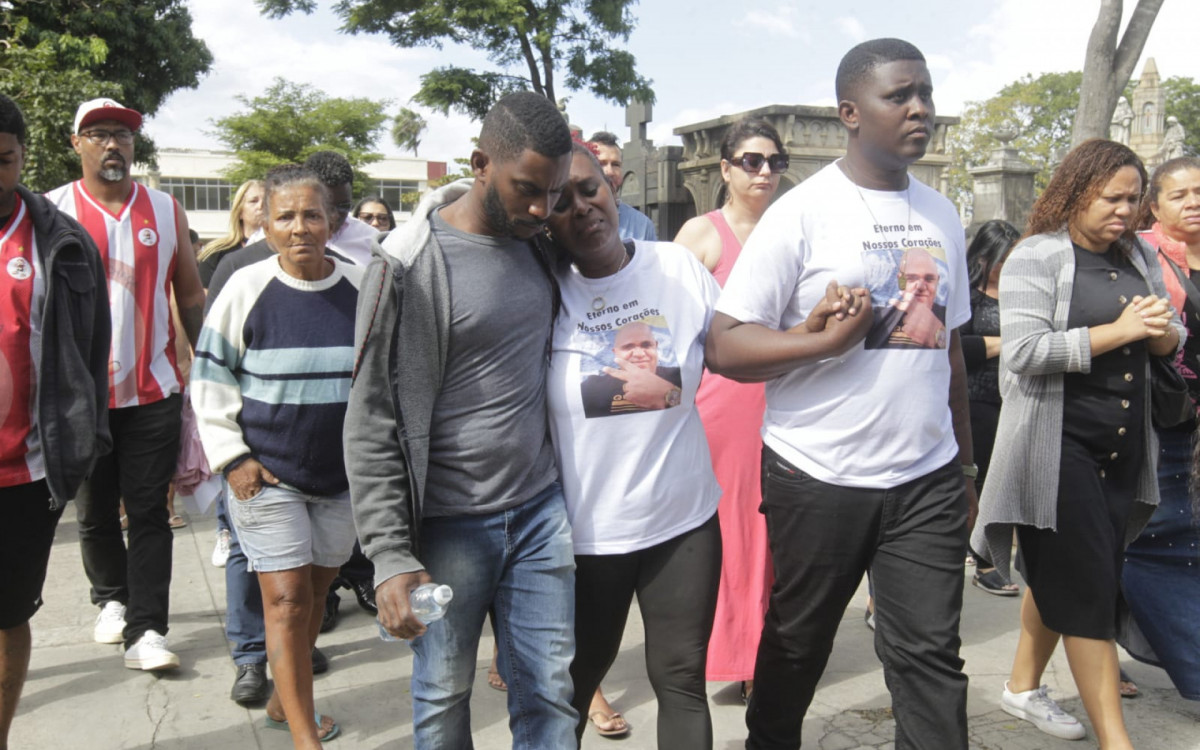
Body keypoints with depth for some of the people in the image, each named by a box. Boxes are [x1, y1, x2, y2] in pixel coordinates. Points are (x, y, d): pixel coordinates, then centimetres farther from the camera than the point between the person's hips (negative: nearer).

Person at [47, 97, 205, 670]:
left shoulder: (166, 211, 6)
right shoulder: (52, 211, 1)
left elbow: (191, 296, 9)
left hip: (154, 391, 0)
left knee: (149, 514, 0)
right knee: (94, 512, 13)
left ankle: (146, 630, 4)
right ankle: (112, 598, 35)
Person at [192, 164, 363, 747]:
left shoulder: (361, 289, -2)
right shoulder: (247, 288, -7)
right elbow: (209, 377, 1)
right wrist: (232, 457, -5)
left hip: (343, 475, 3)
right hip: (267, 476, -3)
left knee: (316, 592, 15)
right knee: (287, 599, -3)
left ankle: (283, 700, 35)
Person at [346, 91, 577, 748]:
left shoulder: (538, 240, 5)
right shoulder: (410, 267, -13)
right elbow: (372, 424, -12)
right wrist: (390, 557, -16)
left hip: (539, 507, 5)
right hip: (450, 524, -4)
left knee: (550, 691, 10)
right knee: (443, 694, 12)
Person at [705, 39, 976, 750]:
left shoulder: (942, 215, 9)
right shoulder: (802, 213, -8)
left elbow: (951, 348, 17)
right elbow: (725, 345, -11)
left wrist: (966, 464, 17)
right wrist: (825, 339, -23)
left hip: (929, 478, 4)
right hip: (819, 478, -3)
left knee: (932, 653, 5)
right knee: (797, 644, 15)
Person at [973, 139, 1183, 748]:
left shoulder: (1139, 258, 12)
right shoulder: (1036, 258, -9)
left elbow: (1173, 340, 17)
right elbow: (1022, 353, -19)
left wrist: (1161, 328, -7)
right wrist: (1117, 331, -20)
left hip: (1124, 446, 7)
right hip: (1058, 443, -7)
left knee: (1058, 577, 17)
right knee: (1088, 589, -5)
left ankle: (1023, 686, 33)